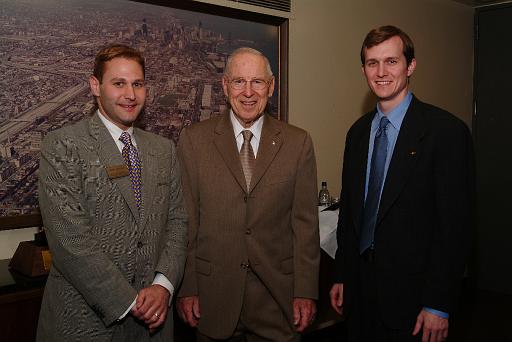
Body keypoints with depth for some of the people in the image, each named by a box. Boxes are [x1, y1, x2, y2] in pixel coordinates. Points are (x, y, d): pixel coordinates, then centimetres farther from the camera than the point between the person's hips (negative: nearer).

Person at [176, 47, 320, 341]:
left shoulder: (298, 143, -1)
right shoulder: (194, 139, -2)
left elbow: (306, 222, -2)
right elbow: (185, 219, -2)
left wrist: (306, 292, -3)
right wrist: (186, 288, -2)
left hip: (278, 293, 1)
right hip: (214, 293, 0)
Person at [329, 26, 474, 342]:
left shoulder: (447, 130, -13)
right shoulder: (358, 132, 7)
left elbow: (455, 225, -14)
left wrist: (438, 305, -14)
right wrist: (342, 276, 11)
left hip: (412, 292, -5)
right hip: (360, 286, 5)